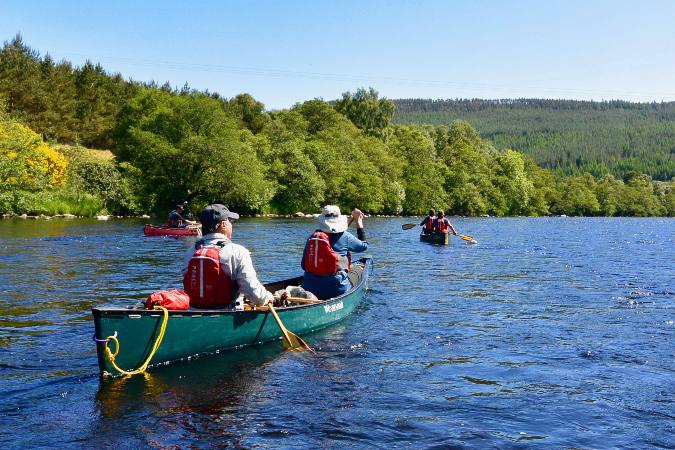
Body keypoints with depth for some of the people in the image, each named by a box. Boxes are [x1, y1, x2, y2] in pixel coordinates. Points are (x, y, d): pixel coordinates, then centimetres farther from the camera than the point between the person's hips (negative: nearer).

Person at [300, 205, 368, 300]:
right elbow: (364, 246, 14)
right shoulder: (345, 237, -6)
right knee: (357, 269, 25)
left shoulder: (312, 237, 3)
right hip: (336, 290, -5)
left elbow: (303, 265, 6)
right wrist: (359, 222, 22)